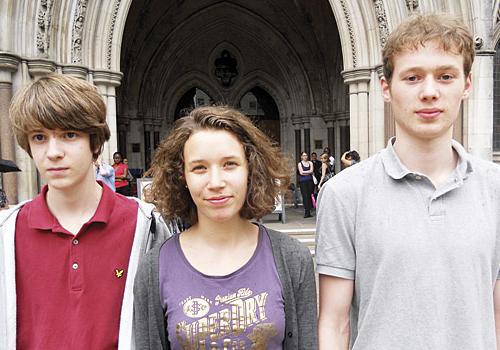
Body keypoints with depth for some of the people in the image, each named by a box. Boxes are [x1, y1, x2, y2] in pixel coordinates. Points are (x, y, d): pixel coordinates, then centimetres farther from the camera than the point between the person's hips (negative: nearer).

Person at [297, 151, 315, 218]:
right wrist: (308, 172, -2)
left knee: (310, 195, -2)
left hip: (310, 180, 3)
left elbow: (311, 171, -1)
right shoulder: (300, 164, 6)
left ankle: (308, 212, 2)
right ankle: (306, 212, -11)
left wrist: (304, 172, -6)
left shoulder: (310, 163, 14)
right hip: (303, 181, -3)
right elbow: (301, 172, -6)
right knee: (305, 196, -9)